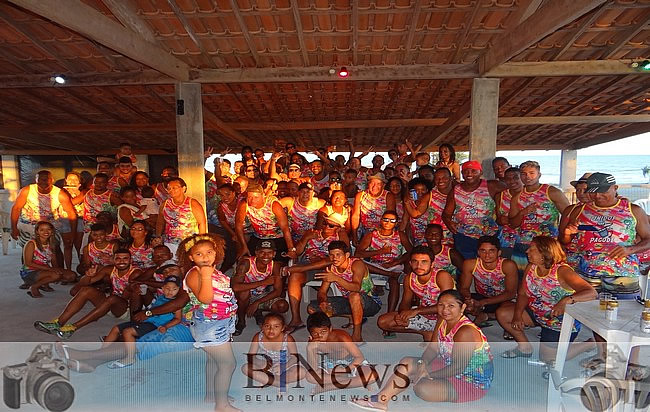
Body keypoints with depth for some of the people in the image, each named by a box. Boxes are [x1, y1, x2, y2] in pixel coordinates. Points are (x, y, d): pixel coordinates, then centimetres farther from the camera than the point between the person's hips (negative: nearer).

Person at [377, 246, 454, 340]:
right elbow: (405, 302, 6)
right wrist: (402, 315, -18)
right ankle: (426, 333, -2)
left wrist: (416, 311, -30)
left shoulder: (442, 276, -23)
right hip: (423, 316, 6)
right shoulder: (409, 279, -6)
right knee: (382, 322, -5)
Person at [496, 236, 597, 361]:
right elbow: (523, 294, -2)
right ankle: (525, 347, 16)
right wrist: (517, 315, -16)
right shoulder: (531, 267, -6)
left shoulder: (562, 271, -26)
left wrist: (566, 301, -51)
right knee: (502, 313, -5)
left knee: (548, 358, -4)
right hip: (537, 313, 6)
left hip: (561, 321, -6)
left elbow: (591, 293, -35)